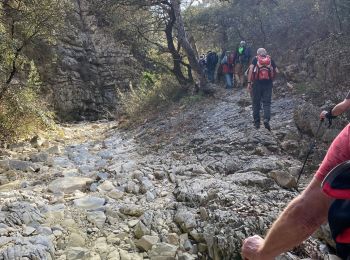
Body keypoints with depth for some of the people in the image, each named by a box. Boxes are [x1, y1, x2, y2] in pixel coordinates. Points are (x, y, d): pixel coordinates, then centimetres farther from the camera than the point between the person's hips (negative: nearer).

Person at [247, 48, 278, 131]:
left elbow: (251, 69, -7)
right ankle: (266, 119, -20)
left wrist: (249, 82, -9)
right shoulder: (270, 59, 13)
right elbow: (276, 71, 7)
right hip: (268, 83, 1)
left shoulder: (255, 59, 8)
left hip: (257, 83, -1)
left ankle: (257, 122, 11)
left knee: (256, 103, 8)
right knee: (267, 103, 2)